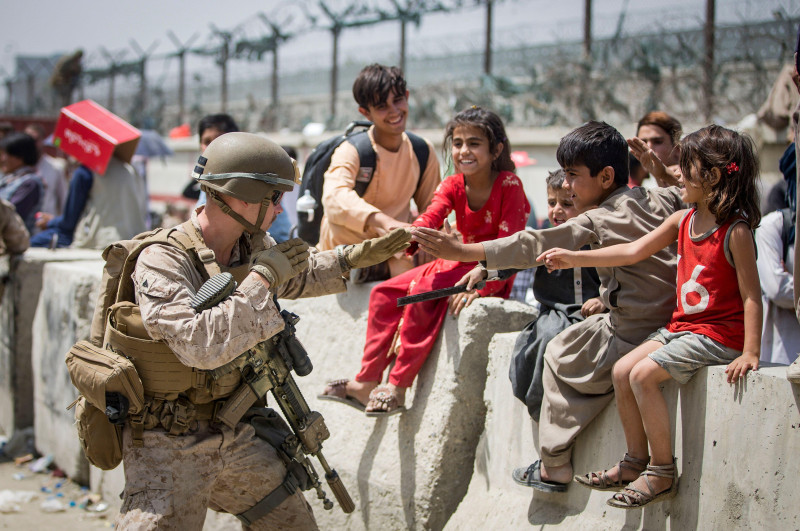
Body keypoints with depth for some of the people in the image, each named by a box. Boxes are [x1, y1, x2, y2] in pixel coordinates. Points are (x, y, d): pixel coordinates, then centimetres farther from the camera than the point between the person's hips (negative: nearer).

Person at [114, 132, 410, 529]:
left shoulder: (253, 245, 0)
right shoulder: (161, 262, -23)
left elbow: (298, 277, 24)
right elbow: (201, 345, -37)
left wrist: (357, 256, 13)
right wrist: (262, 277, -29)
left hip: (233, 436, 7)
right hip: (170, 447, -7)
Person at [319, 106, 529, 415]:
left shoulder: (509, 186, -16)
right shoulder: (453, 186, 1)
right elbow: (430, 219, -16)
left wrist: (480, 286, -32)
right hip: (457, 264, 7)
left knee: (423, 291, -28)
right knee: (385, 293, -3)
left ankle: (398, 387, -22)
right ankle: (367, 383, 0)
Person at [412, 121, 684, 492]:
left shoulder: (601, 221, -13)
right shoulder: (660, 200, 6)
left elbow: (537, 244, -18)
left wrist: (462, 251, -20)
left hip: (634, 336, -8)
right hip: (671, 321, 8)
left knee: (561, 357, 14)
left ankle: (554, 467, 21)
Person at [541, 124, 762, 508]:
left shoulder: (735, 230, -15)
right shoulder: (682, 220, 8)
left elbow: (751, 296, -16)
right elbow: (633, 252, 8)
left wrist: (750, 354, -23)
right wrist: (575, 258, 4)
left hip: (719, 335, -8)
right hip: (682, 326, 8)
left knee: (643, 374, -20)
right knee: (622, 371, 1)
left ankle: (663, 473, -9)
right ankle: (636, 461, 16)